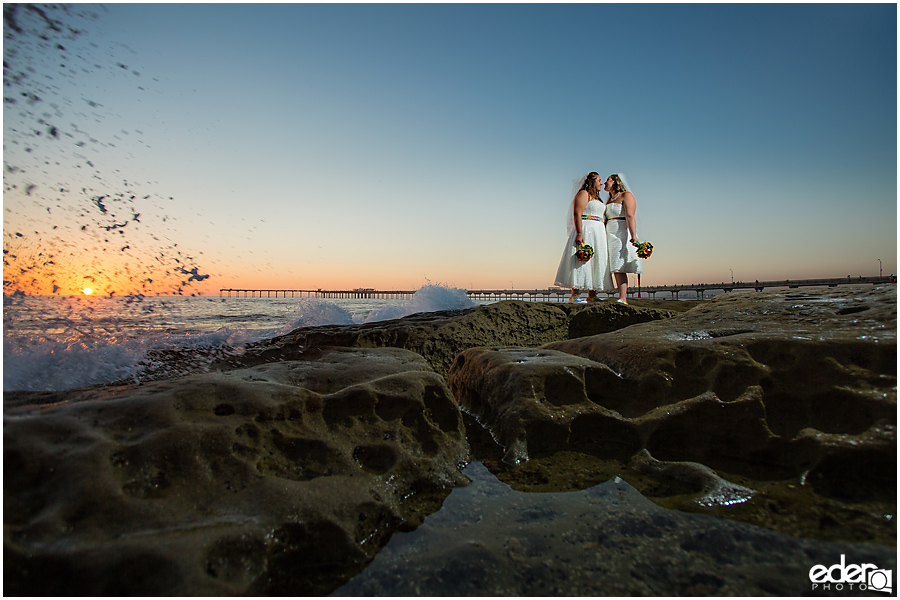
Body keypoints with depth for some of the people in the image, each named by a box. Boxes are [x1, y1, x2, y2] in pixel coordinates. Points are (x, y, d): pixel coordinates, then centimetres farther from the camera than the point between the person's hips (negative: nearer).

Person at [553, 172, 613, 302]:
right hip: (585, 231, -9)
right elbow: (577, 214, -15)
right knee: (581, 261, -13)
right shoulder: (583, 194, -3)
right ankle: (574, 295, -14)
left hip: (597, 233, 10)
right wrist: (579, 233, -25)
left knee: (596, 263, 5)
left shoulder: (595, 197, 24)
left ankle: (591, 295, 6)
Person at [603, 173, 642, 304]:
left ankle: (623, 299, -21)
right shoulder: (609, 201, 24)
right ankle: (622, 298, -2)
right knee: (615, 268, -1)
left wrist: (634, 236, -24)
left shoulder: (626, 196, 0)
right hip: (610, 236, 7)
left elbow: (630, 216, -14)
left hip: (622, 234, -7)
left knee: (619, 267, -17)